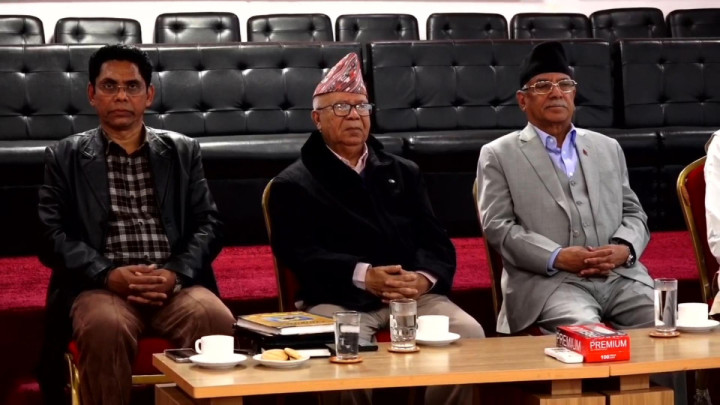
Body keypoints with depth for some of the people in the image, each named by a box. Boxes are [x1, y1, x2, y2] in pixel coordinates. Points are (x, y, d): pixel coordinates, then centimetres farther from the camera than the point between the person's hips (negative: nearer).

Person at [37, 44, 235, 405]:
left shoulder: (183, 151, 18)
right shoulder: (65, 156, 13)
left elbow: (207, 225, 11)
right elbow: (52, 235, 4)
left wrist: (175, 274, -10)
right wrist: (107, 274, -14)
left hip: (175, 284, 1)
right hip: (100, 286, -1)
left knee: (217, 320, -32)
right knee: (105, 326, -37)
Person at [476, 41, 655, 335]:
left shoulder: (608, 148, 22)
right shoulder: (498, 155, 8)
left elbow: (633, 213, 19)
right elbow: (497, 225, -1)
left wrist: (625, 248, -5)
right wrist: (557, 257, -15)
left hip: (620, 275, 5)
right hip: (547, 279, -4)